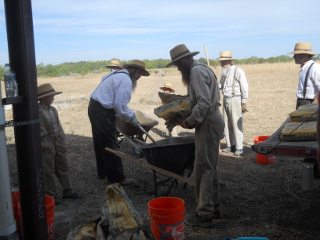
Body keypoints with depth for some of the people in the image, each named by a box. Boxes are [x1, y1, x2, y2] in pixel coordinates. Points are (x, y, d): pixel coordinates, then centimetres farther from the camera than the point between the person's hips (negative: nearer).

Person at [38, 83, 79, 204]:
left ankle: (67, 191, 26)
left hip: (58, 143, 7)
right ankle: (52, 195, 14)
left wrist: (63, 142, 11)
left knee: (63, 168, 14)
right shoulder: (37, 112, -14)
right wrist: (39, 144, -16)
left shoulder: (53, 110, 7)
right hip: (46, 145, -7)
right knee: (49, 171, 3)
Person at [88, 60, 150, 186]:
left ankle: (102, 172, 35)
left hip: (93, 107, 11)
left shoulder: (116, 74, 18)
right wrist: (131, 117, -7)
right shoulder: (126, 80, -14)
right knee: (111, 145, -3)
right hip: (103, 112, -11)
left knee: (100, 143, 20)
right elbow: (120, 105, -21)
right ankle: (117, 178, 6)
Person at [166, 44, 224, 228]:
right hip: (213, 120, 11)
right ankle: (214, 208, 26)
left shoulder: (197, 71, -14)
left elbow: (203, 102, -24)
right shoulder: (202, 68, 19)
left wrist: (190, 121, -18)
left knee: (203, 169, -6)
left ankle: (205, 215, 1)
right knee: (210, 167, 16)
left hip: (208, 123, -11)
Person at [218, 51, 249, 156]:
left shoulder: (238, 71, -11)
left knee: (236, 124, -6)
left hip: (235, 99, -7)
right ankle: (230, 145, 19)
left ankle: (239, 148, 1)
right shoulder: (224, 72, 11)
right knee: (227, 124, 9)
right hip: (226, 99, 7)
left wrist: (244, 103, -13)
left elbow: (245, 88, -11)